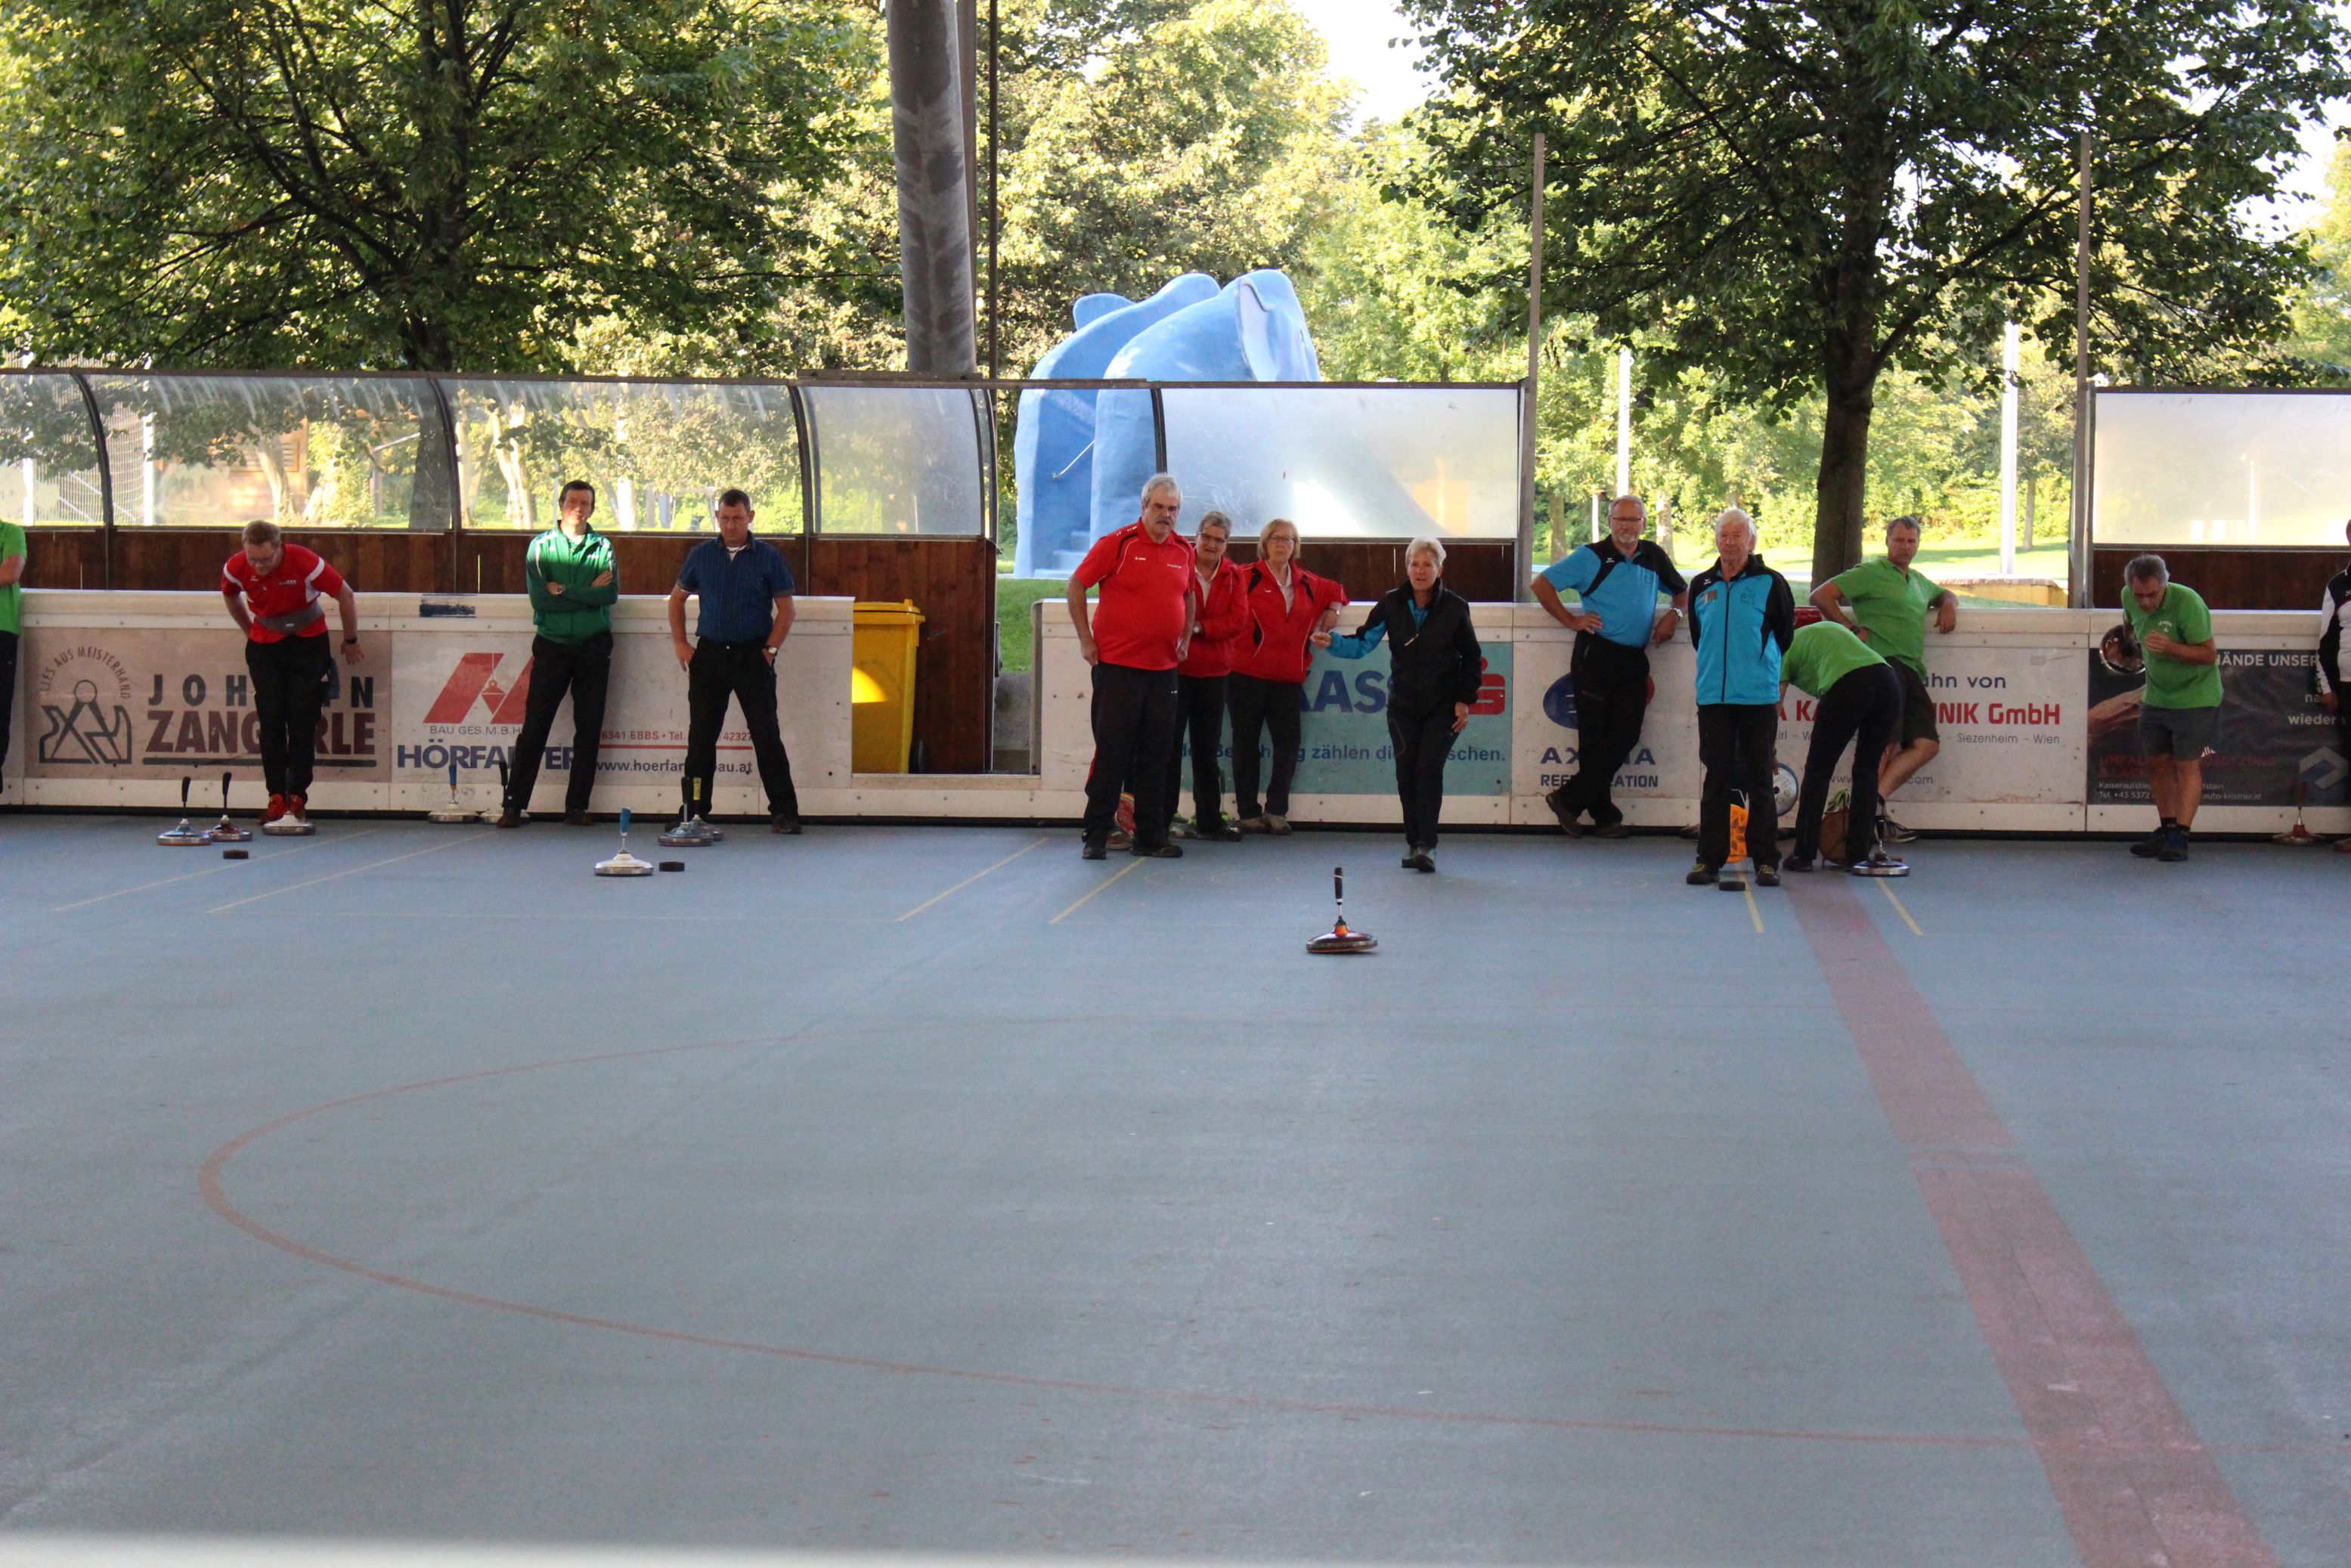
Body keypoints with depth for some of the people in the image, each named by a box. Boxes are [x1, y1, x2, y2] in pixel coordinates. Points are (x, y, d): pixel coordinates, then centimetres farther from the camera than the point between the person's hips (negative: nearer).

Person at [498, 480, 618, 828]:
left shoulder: (602, 547, 7)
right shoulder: (541, 546, 3)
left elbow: (611, 593, -8)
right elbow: (540, 597, -10)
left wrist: (565, 591, -13)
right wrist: (588, 593, -10)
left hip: (593, 646, 2)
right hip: (552, 645, -2)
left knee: (589, 728, 3)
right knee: (535, 725, -4)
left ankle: (577, 806, 9)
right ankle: (514, 804, -2)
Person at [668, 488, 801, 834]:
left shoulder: (769, 558, 1)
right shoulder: (701, 555, 7)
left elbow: (786, 609, 2)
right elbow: (677, 598, 17)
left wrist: (771, 648, -8)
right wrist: (680, 643, 7)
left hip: (753, 655, -2)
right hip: (709, 653, 2)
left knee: (766, 735, -4)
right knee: (701, 736, 5)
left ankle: (784, 812, 0)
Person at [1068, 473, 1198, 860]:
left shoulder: (1183, 550, 9)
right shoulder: (1117, 543, -6)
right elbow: (1076, 585, 0)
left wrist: (1185, 638, 18)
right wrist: (1086, 640, -2)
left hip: (1164, 669, 5)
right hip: (1117, 665, -5)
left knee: (1156, 756, 7)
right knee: (1112, 753, -3)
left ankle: (1150, 835, 14)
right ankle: (1096, 834, 4)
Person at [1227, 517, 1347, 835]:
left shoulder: (1307, 584, 14)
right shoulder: (1246, 578, -1)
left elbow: (1335, 591, 30)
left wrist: (1332, 609, 12)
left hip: (1288, 677, 4)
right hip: (1248, 674, -4)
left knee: (1288, 742, -2)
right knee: (1246, 742, 2)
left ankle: (1276, 810, 5)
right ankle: (1249, 812, 8)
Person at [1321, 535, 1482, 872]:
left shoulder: (1454, 608, -6)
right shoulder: (1391, 604, -3)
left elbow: (1472, 657, 3)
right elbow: (1363, 644, -5)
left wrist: (1465, 699, -3)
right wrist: (1332, 642, -23)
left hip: (1443, 708, -2)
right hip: (1403, 704, 2)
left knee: (1429, 769, -12)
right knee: (1406, 773, 2)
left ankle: (1426, 845, -13)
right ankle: (1414, 842, 14)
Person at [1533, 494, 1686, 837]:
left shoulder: (1655, 557, 12)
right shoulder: (1591, 557, -2)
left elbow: (1682, 591, 27)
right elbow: (1542, 584, -1)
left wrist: (1674, 614, 6)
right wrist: (1570, 620, -6)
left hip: (1634, 660, 5)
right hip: (1596, 654, -5)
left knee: (1625, 735, -2)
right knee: (1595, 738, -3)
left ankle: (1570, 799, 5)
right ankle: (1604, 817, 6)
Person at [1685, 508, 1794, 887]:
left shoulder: (1770, 584, 1)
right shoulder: (1701, 586, 11)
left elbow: (1786, 637, 10)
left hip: (1759, 697, -3)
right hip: (1713, 696, 3)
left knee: (1760, 778, 1)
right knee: (1716, 777, 4)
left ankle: (1765, 860, 6)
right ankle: (1709, 859, 6)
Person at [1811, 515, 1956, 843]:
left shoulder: (1918, 580, 27)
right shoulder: (1870, 573, 3)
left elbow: (1945, 594, 48)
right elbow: (1820, 596, -4)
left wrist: (1948, 605, 23)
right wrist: (1852, 629, -6)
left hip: (1911, 670, 8)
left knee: (1926, 744, -5)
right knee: (1887, 742, -15)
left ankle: (1875, 798, -10)